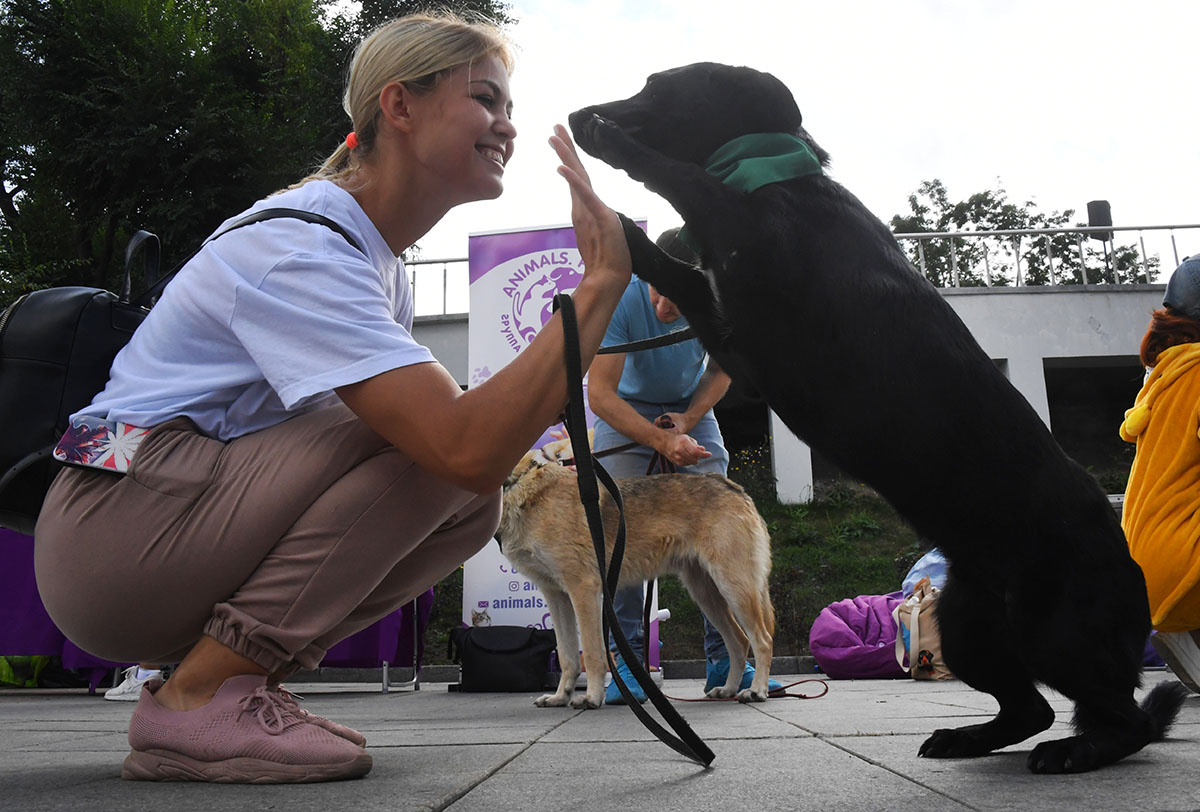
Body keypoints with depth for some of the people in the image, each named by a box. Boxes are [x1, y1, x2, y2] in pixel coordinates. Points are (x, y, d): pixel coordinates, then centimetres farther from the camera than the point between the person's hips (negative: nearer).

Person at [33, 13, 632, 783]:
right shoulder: (301, 248, -21)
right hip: (112, 526, -9)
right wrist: (603, 282, -27)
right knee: (437, 441, -23)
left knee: (474, 504, -4)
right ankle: (197, 698, -16)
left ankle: (239, 675, 1)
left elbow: (467, 419, 7)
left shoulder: (377, 258, 11)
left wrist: (534, 407, -12)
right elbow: (466, 446, -32)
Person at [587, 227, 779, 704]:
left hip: (691, 411, 2)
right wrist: (662, 441, -37)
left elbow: (721, 367, -1)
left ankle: (723, 660, -4)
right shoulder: (622, 297, -29)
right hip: (626, 411, -2)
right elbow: (600, 394, -28)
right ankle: (626, 658, -8)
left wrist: (687, 421, -15)